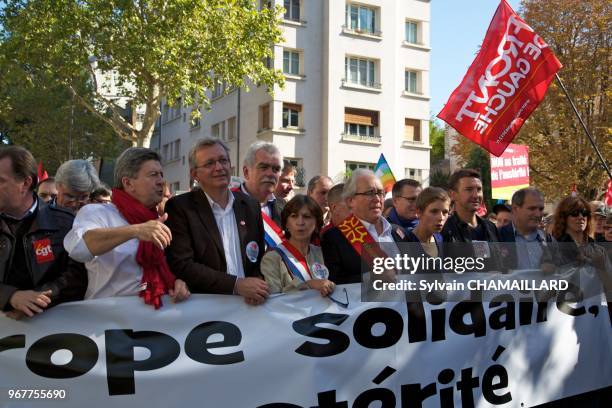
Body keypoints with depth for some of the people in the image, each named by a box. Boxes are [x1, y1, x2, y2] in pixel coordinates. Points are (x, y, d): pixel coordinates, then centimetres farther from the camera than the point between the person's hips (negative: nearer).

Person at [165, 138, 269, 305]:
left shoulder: (251, 206, 10)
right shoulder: (179, 207, -3)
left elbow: (259, 260, 13)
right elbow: (181, 266, -10)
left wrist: (256, 290, -7)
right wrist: (237, 285, -16)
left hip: (246, 303, 2)